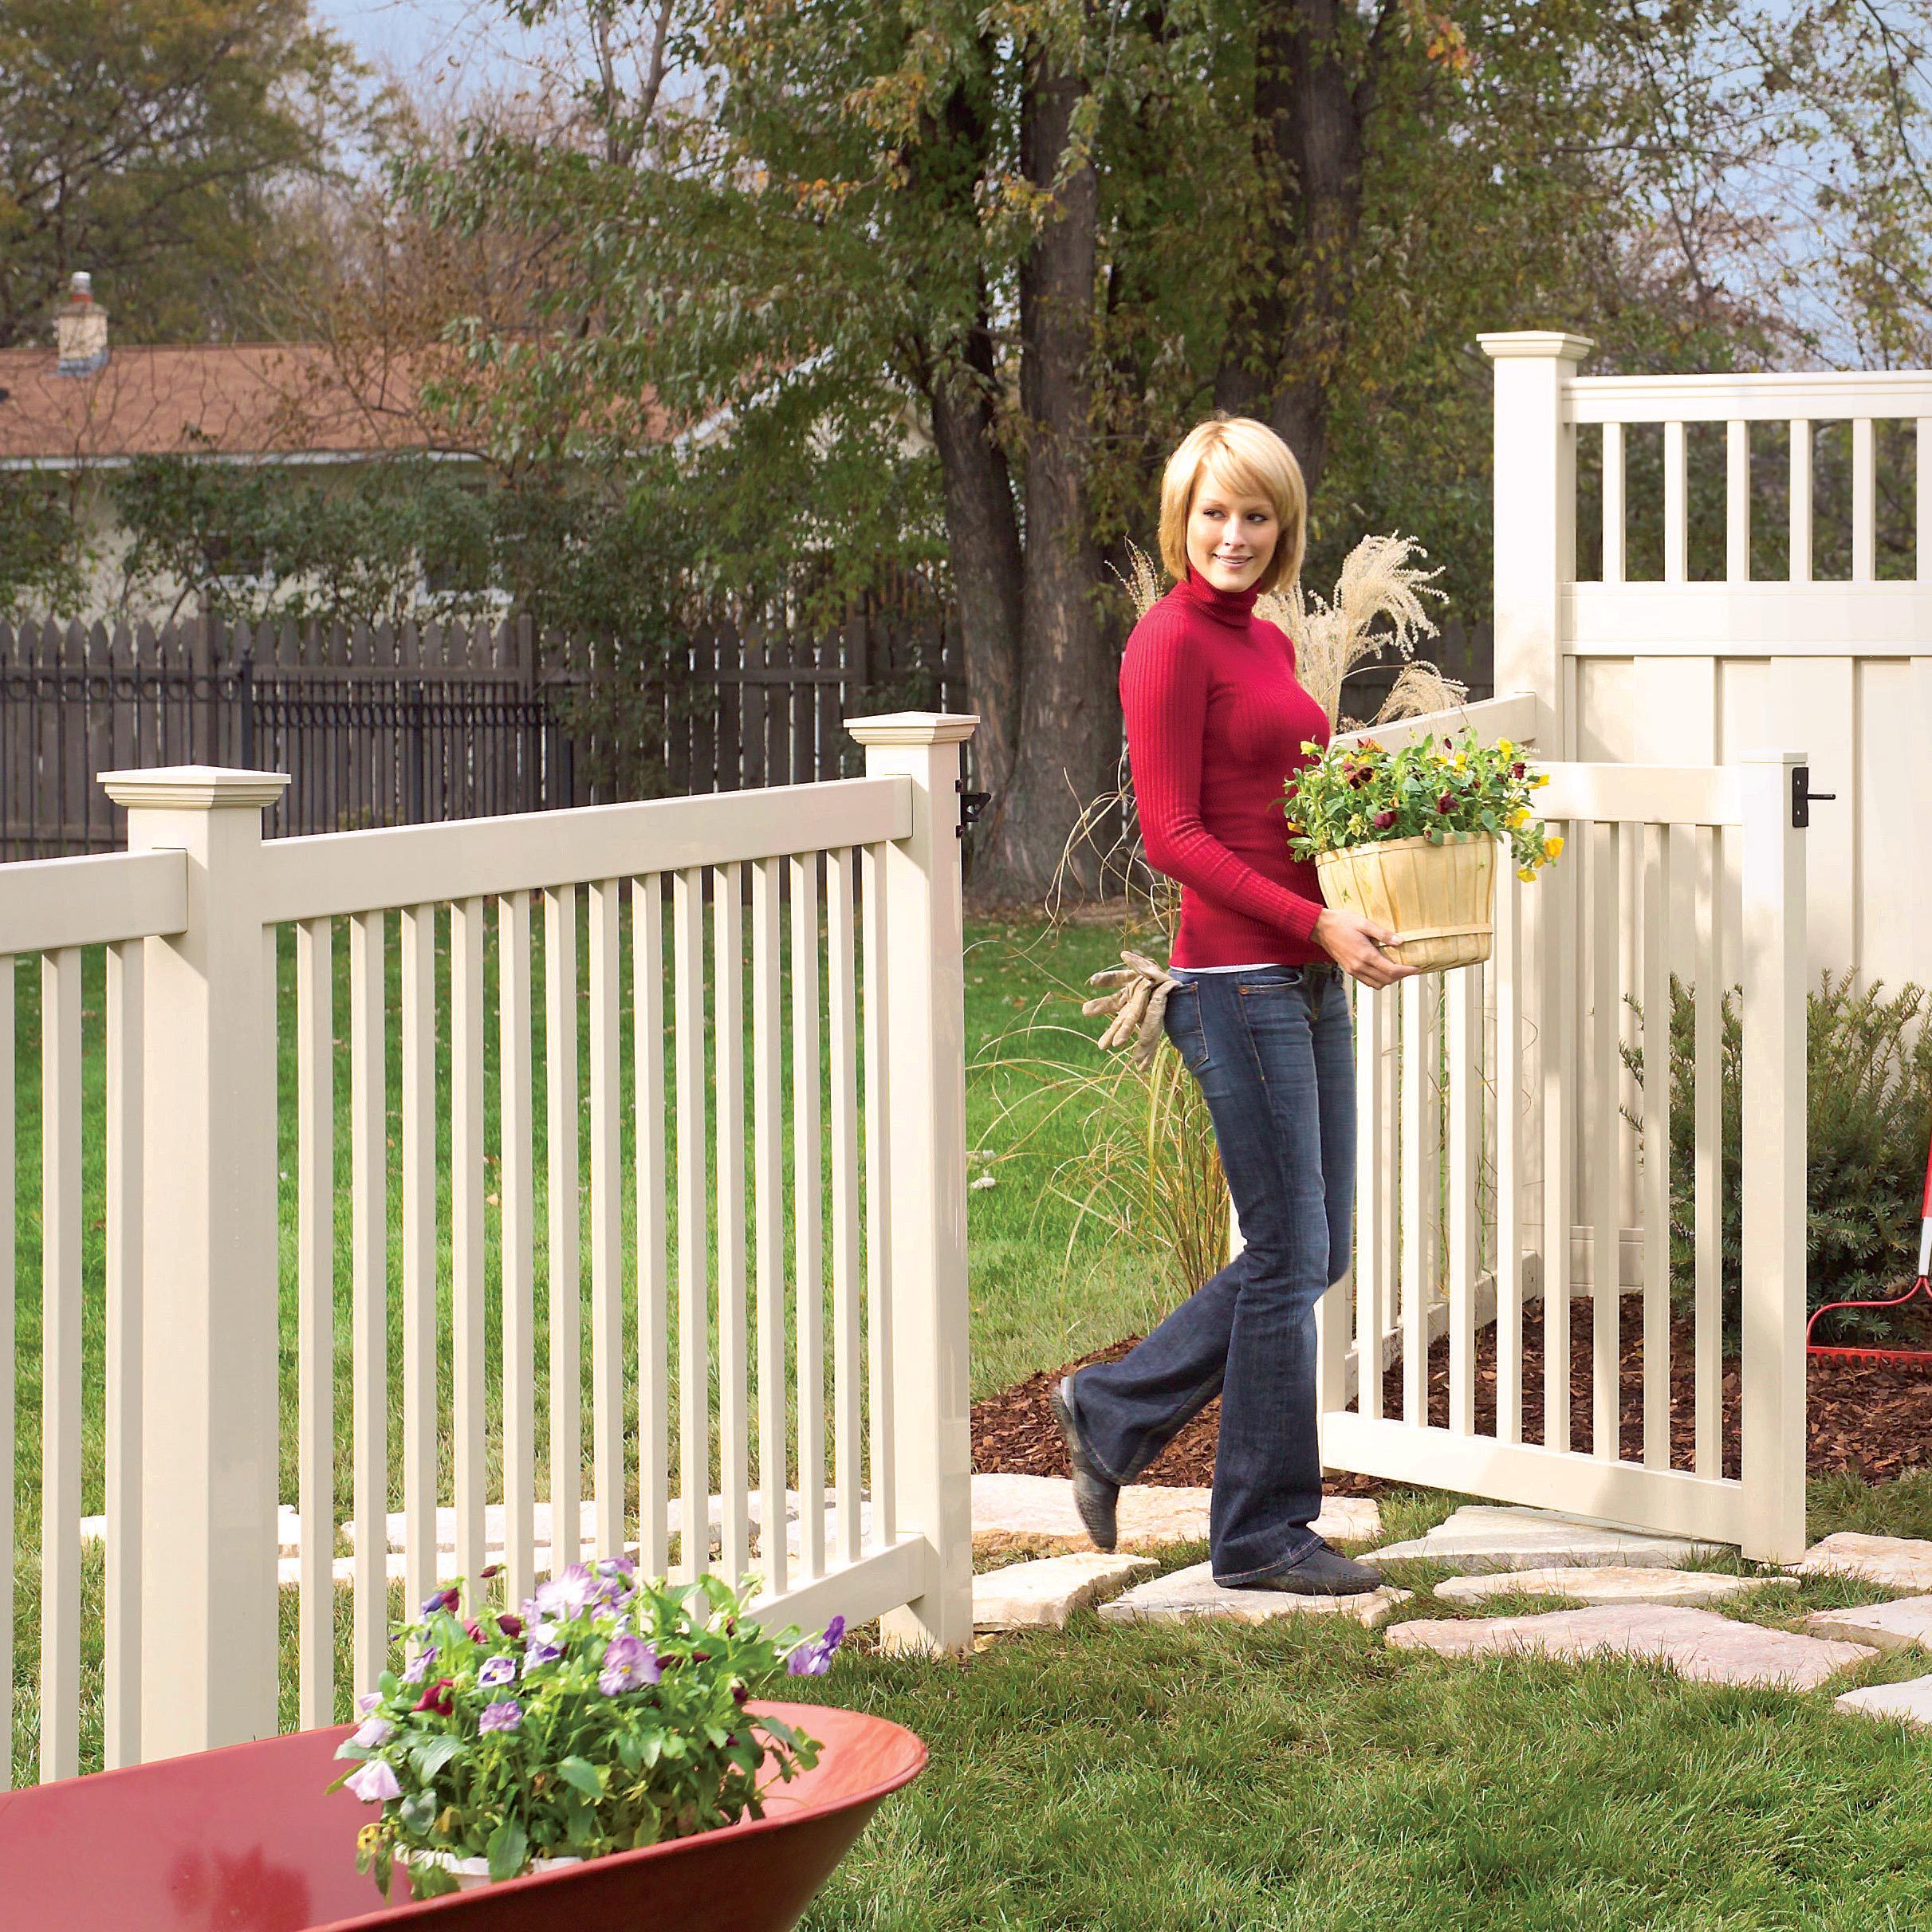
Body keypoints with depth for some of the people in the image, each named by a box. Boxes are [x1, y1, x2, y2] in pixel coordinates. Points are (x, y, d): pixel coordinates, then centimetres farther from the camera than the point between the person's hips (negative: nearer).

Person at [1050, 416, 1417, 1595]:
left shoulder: (1269, 643, 15)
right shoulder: (1172, 643, -10)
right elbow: (1172, 835, -15)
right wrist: (1316, 921, -20)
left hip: (1306, 977, 9)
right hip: (1237, 977, -9)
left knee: (1314, 1253, 12)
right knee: (1291, 1255, -3)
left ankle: (1115, 1413, 25)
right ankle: (1266, 1533, 8)